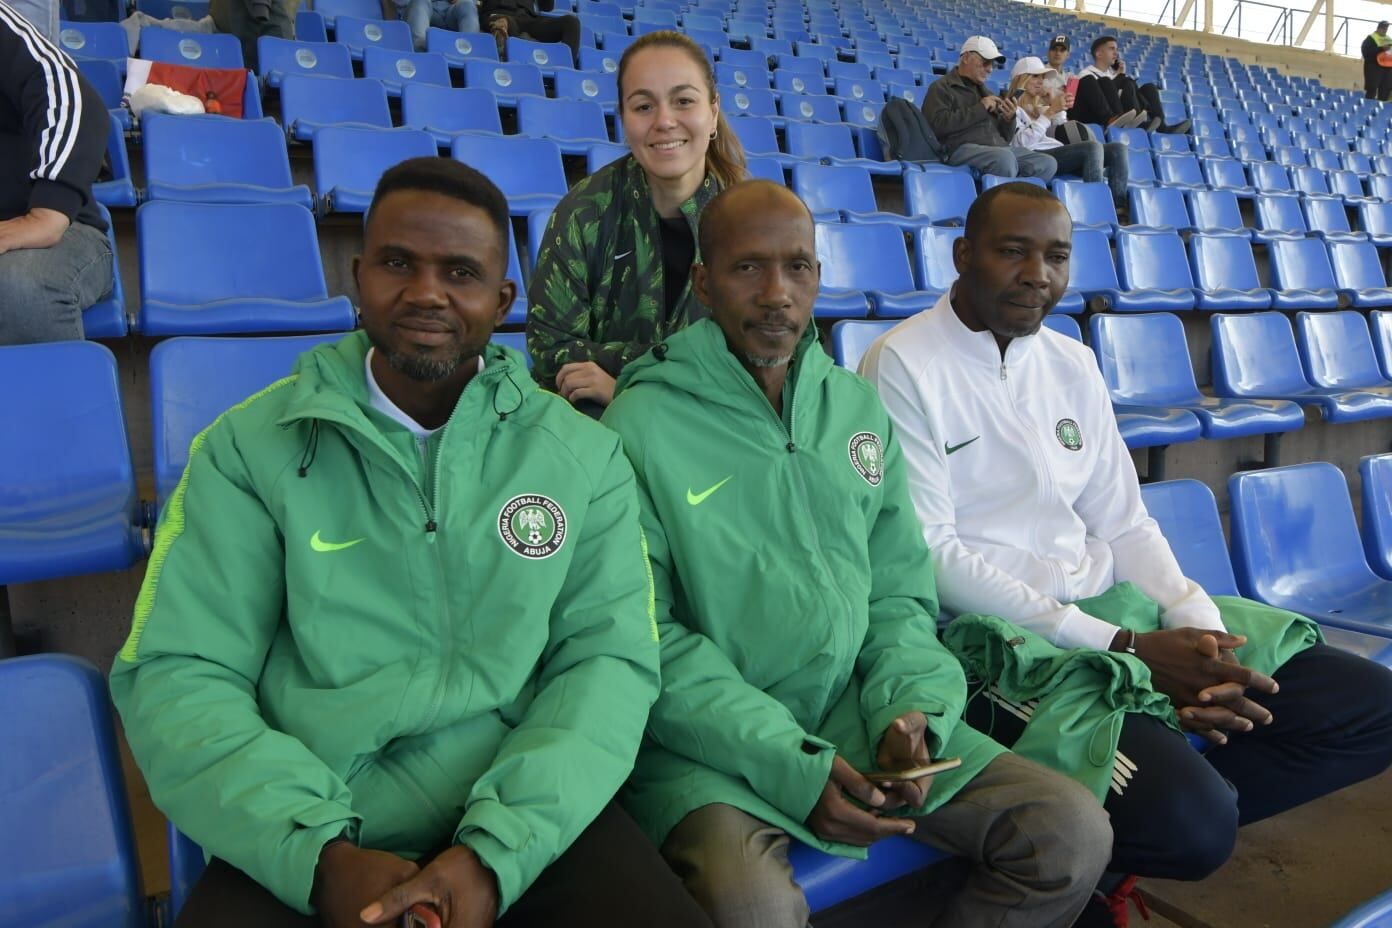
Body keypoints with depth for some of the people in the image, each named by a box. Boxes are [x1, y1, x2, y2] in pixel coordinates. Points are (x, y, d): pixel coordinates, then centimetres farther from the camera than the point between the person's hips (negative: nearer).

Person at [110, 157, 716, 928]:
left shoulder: (583, 456, 2)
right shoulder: (249, 448, 0)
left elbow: (610, 659, -4)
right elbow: (176, 677, -4)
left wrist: (497, 850, -16)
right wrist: (318, 852, -17)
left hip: (530, 824, 1)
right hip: (299, 847, 0)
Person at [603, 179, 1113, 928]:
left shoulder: (859, 408, 7)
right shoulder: (643, 424, -10)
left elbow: (900, 592, 11)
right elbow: (646, 640, -12)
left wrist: (909, 708, -7)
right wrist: (787, 766, -18)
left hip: (854, 711, 6)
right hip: (707, 741, -5)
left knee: (1074, 833, -2)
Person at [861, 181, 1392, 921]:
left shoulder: (1073, 365, 13)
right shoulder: (902, 367, -9)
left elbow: (1123, 525, 13)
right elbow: (929, 556, -15)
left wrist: (1199, 626, -8)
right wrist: (1126, 648, -17)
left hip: (1114, 607, 8)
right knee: (1190, 818, -27)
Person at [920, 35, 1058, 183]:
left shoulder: (986, 93, 31)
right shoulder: (942, 87, 9)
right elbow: (938, 125, -12)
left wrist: (1009, 119, 6)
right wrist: (979, 109, -7)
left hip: (1000, 148, 7)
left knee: (1047, 164, -17)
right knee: (1004, 158, -38)